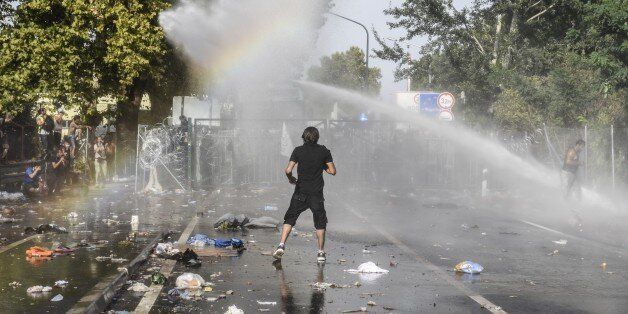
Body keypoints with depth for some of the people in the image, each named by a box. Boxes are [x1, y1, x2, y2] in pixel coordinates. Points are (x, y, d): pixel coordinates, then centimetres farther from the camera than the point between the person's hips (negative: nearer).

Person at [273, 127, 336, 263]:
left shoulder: (298, 150, -3)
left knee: (289, 219, 9)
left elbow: (288, 170, -10)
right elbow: (333, 171, -1)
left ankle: (281, 245, -4)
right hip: (317, 193, 0)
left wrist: (291, 179, 10)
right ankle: (321, 253, 12)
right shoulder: (324, 151, -1)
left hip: (301, 192, 0)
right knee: (320, 223, 12)